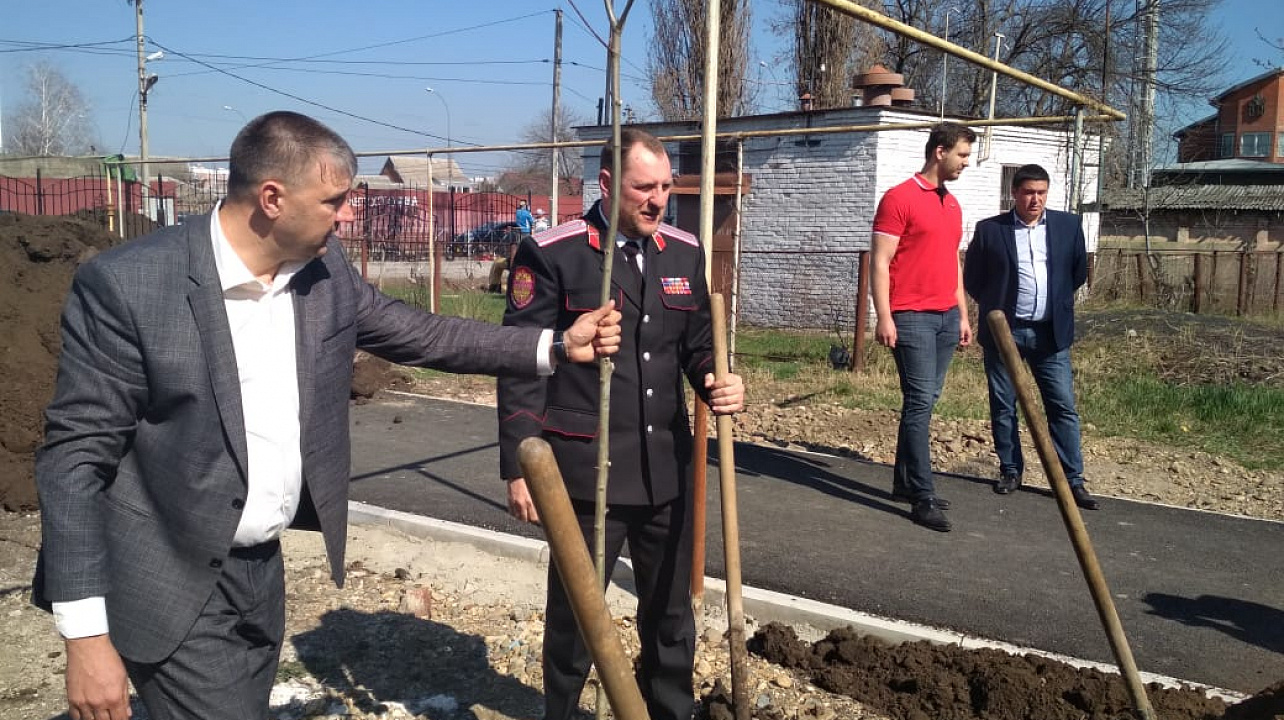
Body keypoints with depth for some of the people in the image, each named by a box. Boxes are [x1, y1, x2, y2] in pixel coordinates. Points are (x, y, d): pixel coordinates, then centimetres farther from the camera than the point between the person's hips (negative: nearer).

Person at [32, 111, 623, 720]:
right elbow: (76, 456, -17)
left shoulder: (324, 268, -3)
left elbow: (418, 334, 9)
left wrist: (557, 345, 5)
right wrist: (86, 635, -18)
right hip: (170, 587, -6)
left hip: (261, 568, 6)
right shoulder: (126, 284, -20)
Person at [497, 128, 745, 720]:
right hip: (586, 470, -5)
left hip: (667, 468, 5)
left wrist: (717, 382, -7)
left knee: (670, 611, 18)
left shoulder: (684, 252, 7)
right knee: (574, 612, 13)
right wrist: (518, 468, -11)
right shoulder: (551, 254, -10)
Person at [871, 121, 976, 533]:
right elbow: (880, 262, -10)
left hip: (947, 317, 8)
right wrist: (884, 318, -16)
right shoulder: (899, 198, -6)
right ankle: (923, 497, -5)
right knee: (920, 402, -8)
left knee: (925, 401, 10)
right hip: (913, 318, -8)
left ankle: (904, 482, 19)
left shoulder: (952, 204, 18)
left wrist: (963, 314, 19)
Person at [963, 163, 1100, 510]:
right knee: (1003, 406, 7)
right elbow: (972, 278, 7)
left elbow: (1079, 273, 15)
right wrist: (995, 308, 7)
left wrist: (1057, 304, 15)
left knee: (1063, 407, 0)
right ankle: (1010, 470, 20)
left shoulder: (1068, 225, 4)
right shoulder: (989, 229, -2)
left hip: (1051, 333, 1)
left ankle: (1073, 479, 7)